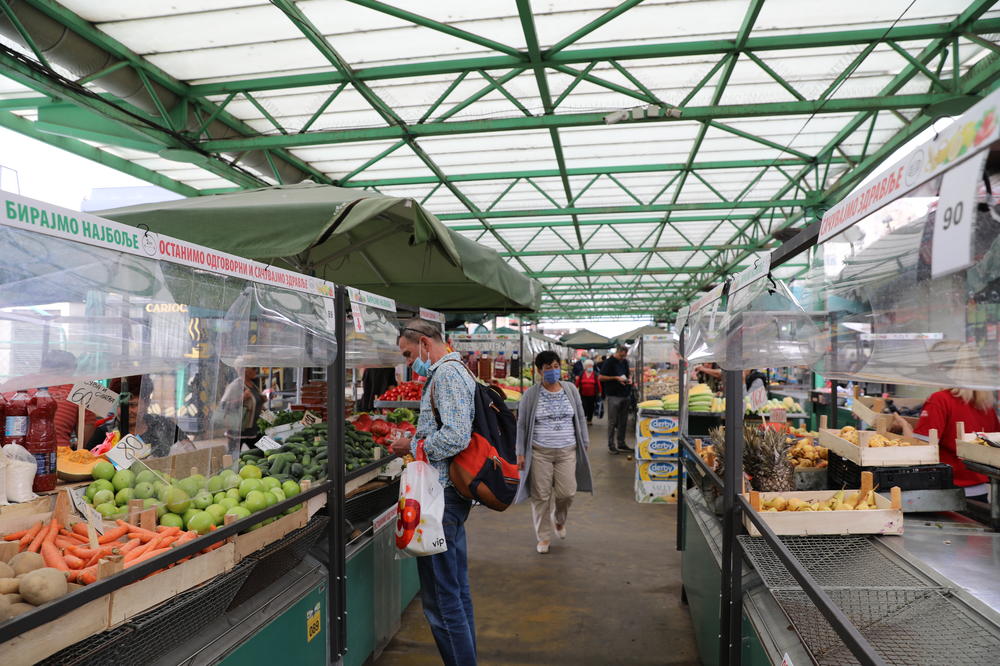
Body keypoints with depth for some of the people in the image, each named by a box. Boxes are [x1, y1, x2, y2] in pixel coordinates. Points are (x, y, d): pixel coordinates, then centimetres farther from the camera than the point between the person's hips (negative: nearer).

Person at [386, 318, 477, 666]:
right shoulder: (457, 370, 17)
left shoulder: (446, 374, -15)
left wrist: (411, 446, -12)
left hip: (441, 493, -11)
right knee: (457, 587, 20)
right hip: (455, 491, 11)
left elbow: (455, 437, -26)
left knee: (439, 595, -2)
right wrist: (415, 440, 11)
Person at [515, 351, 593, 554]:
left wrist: (584, 443, 11)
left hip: (567, 452, 2)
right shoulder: (530, 395, -2)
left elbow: (580, 418, 14)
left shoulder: (571, 390, 6)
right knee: (541, 496, 2)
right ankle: (543, 537, 20)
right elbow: (521, 425, 1)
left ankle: (559, 519, 31)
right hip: (539, 452, -2)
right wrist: (520, 453, -2)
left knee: (567, 492, -3)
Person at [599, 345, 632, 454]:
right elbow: (600, 377, -11)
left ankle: (621, 443, 20)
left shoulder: (625, 362, 13)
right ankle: (611, 445, 6)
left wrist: (629, 380, 3)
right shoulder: (609, 362, -8)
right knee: (612, 421, -1)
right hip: (613, 396, -7)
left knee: (623, 421, 11)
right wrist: (616, 378, -16)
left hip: (625, 395, 7)